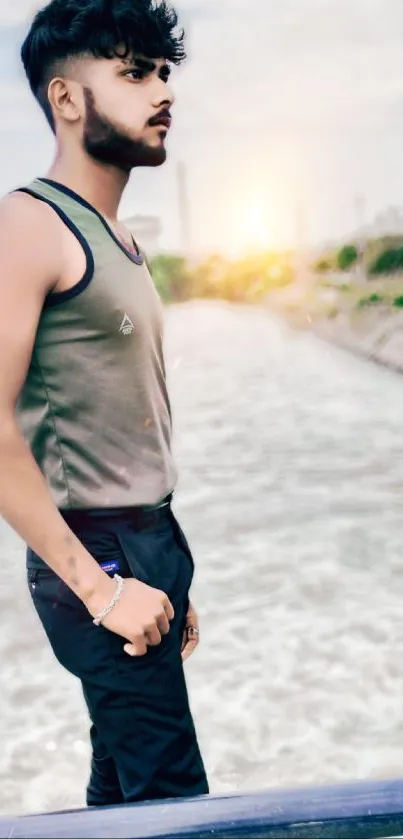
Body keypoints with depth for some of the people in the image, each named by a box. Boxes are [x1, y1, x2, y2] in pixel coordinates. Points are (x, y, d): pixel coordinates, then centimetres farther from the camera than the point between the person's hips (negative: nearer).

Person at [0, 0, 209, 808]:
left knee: (124, 783, 18)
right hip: (99, 554, -8)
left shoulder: (119, 244, 15)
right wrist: (99, 586, -19)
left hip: (153, 543, 8)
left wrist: (171, 574, 16)